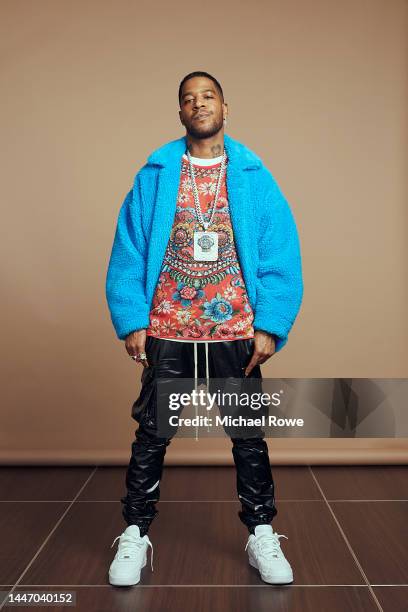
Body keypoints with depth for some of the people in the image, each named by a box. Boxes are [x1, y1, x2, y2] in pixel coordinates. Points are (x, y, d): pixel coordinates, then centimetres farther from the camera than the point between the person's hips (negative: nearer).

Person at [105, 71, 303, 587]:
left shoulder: (255, 177, 3)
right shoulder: (154, 175, 3)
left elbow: (281, 254, -1)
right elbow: (128, 251, 1)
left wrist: (270, 326, -8)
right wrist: (131, 321, -7)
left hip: (235, 332, 0)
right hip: (167, 331, 0)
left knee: (248, 434, 10)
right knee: (151, 433, 9)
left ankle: (261, 535, 29)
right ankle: (135, 535, 27)